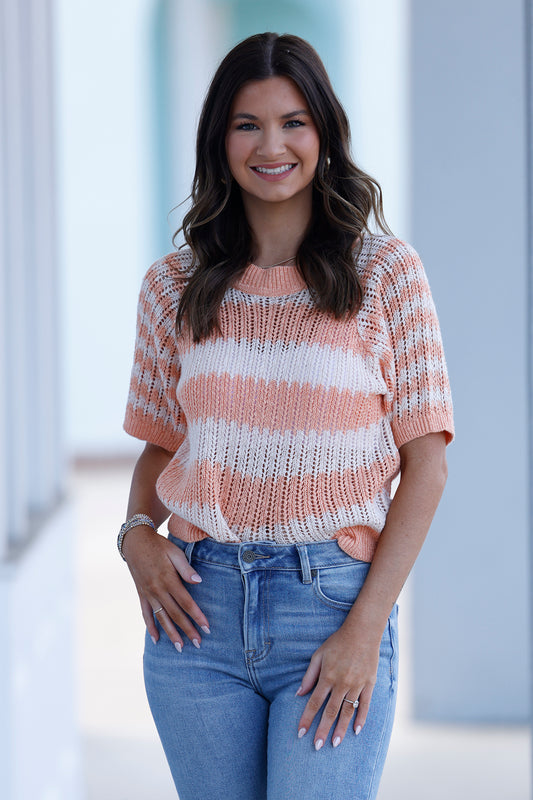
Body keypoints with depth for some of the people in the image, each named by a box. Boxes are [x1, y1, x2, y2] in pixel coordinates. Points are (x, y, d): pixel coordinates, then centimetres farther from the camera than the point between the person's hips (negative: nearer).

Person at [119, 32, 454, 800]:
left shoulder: (386, 273, -1)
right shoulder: (174, 286, 7)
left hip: (334, 601, -3)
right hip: (199, 606, 3)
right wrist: (138, 532, -4)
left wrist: (367, 627, -10)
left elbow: (425, 463, -2)